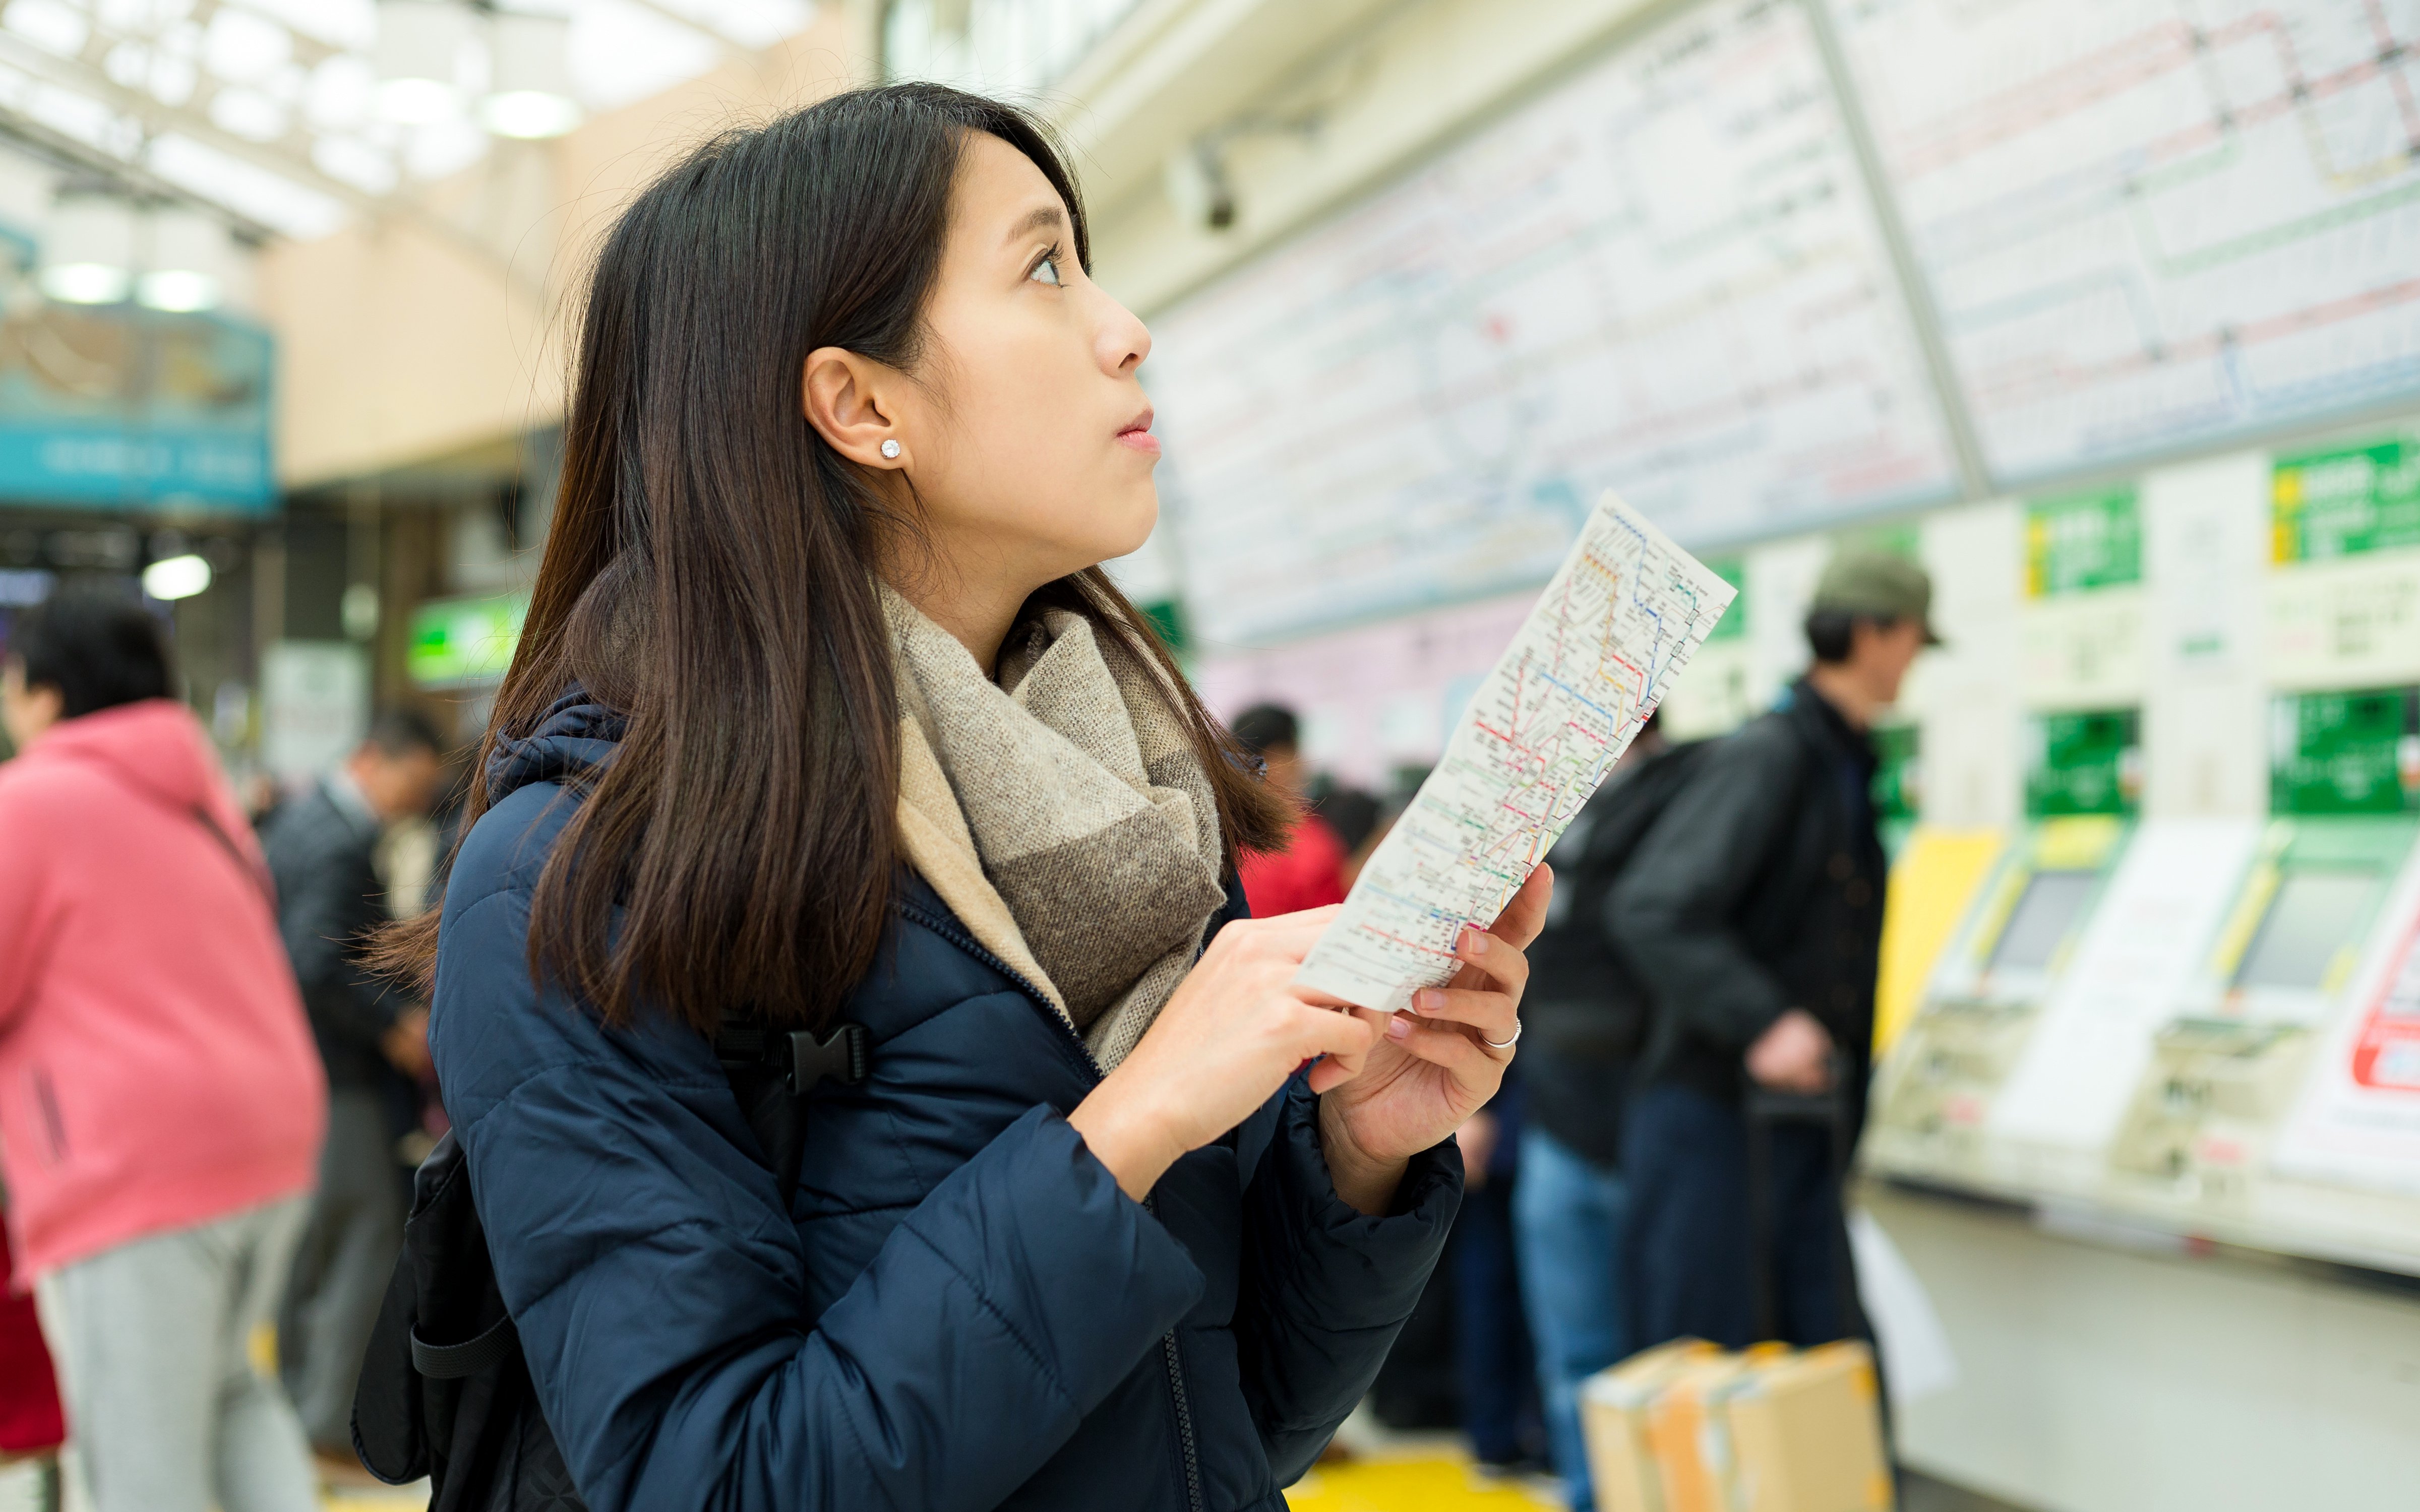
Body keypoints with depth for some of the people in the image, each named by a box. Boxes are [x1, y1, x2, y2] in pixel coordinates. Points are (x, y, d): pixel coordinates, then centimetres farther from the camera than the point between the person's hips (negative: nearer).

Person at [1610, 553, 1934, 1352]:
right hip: (1713, 1114, -9)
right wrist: (1762, 1022, -32)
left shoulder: (1847, 763, 15)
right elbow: (1654, 908, -24)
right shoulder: (1767, 755, -13)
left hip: (1802, 1127, 9)